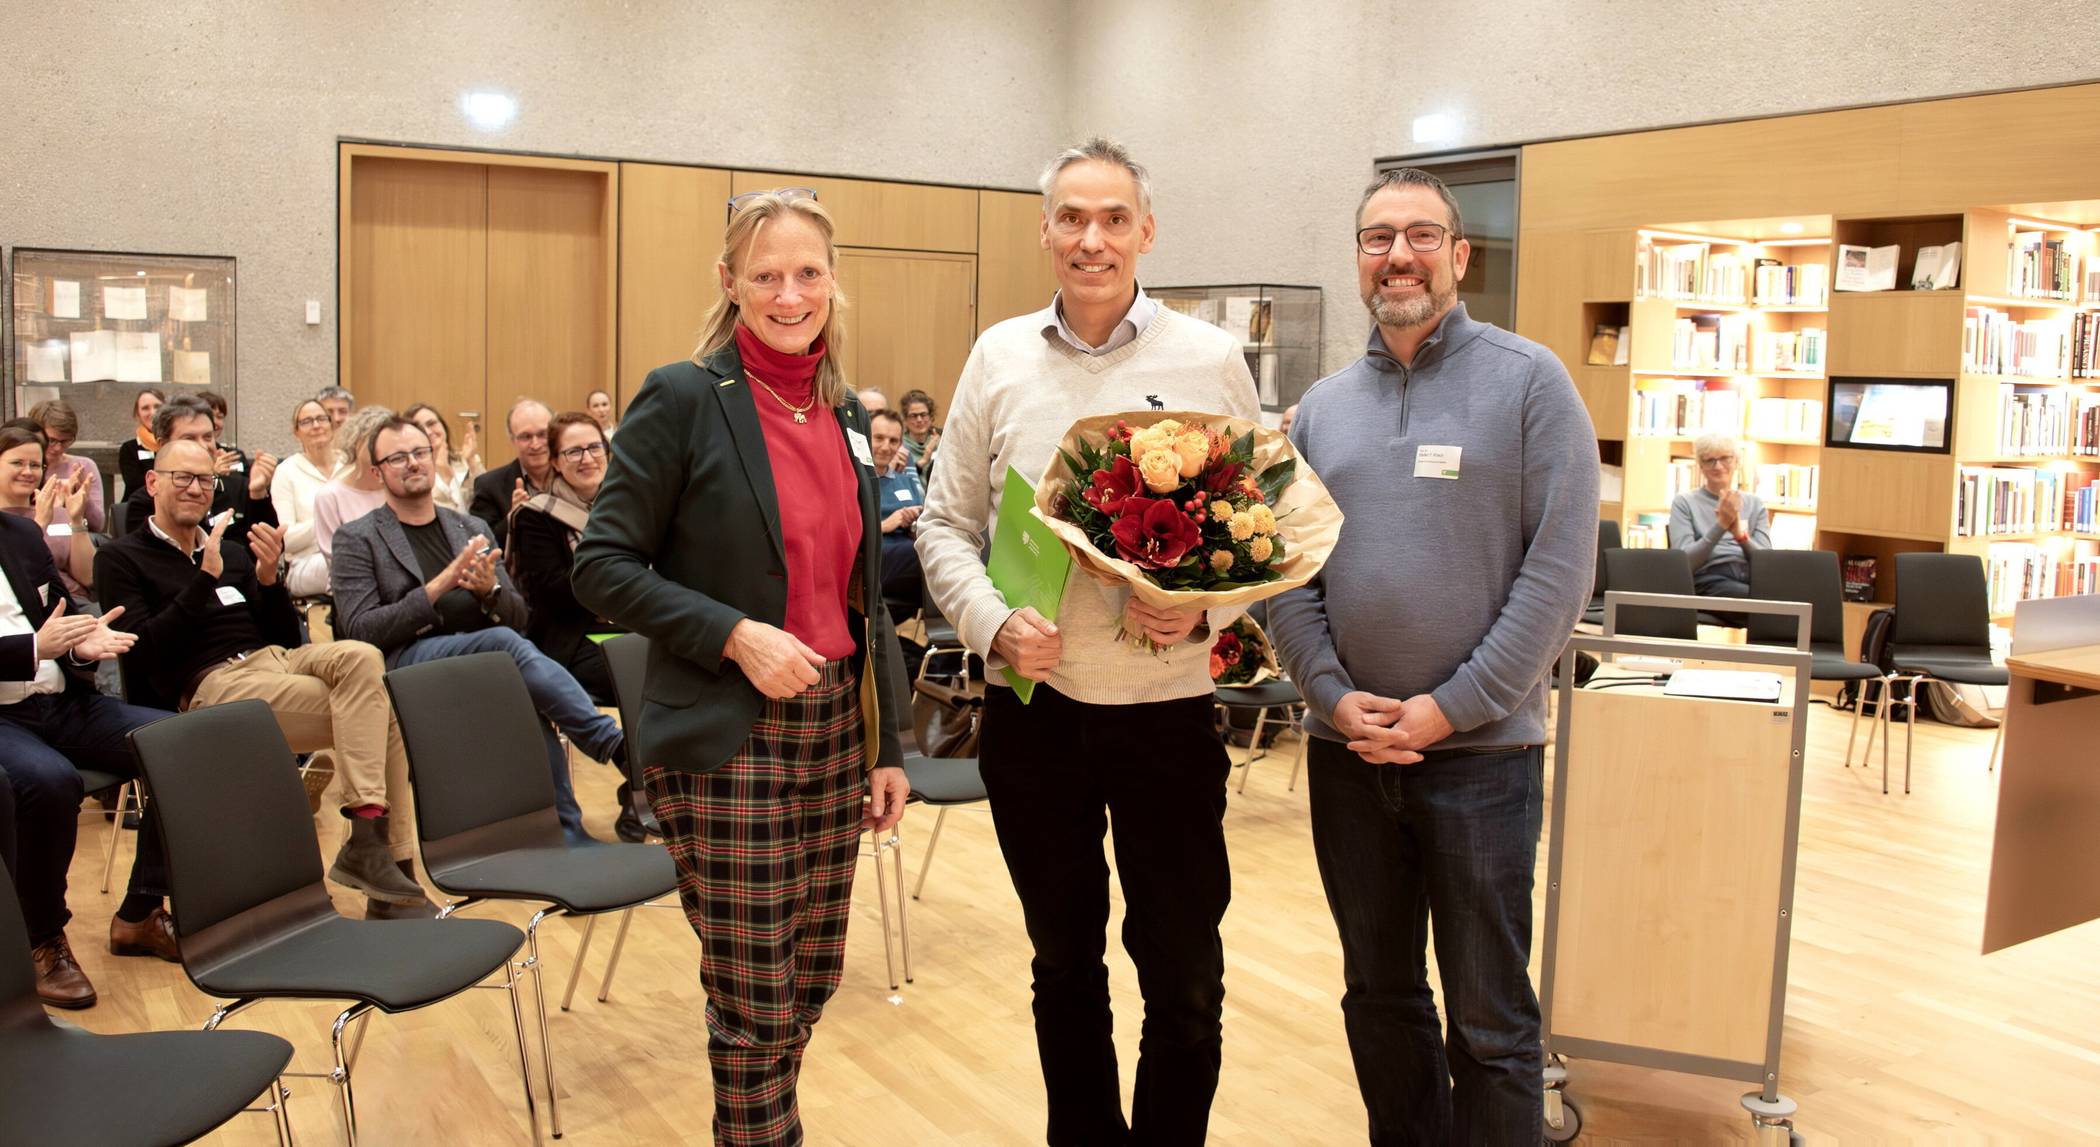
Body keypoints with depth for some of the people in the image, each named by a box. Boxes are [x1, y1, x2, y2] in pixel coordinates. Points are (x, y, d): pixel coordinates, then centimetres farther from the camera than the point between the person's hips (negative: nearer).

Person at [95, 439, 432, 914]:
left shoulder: (233, 553, 25)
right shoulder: (121, 558, 9)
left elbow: (288, 638, 19)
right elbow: (141, 653, -7)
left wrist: (269, 579, 1)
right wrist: (205, 580, -12)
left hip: (274, 660, 6)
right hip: (210, 682, -5)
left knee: (361, 657, -29)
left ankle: (370, 842, -29)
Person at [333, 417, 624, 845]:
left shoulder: (472, 529, 21)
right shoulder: (357, 540, 8)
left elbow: (517, 616, 17)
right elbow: (359, 631, -5)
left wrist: (490, 590, -8)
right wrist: (440, 585, -14)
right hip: (405, 663, -3)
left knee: (534, 710, -32)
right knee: (505, 642, -33)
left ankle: (566, 830, -25)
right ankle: (615, 743, -33)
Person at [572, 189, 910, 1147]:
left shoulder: (845, 413, 10)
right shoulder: (684, 399, -9)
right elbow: (603, 567, -9)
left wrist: (887, 744, 13)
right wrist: (734, 633, -20)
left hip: (836, 733, 6)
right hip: (727, 744, -6)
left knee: (809, 984, 15)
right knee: (755, 1004, 2)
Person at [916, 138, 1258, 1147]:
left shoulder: (1212, 361, -1)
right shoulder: (999, 358, 4)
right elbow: (946, 523, 6)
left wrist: (1206, 610, -16)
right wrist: (993, 623, -10)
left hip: (1169, 711, -2)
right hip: (1034, 706, 2)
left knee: (1184, 977, 6)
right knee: (1063, 962, 18)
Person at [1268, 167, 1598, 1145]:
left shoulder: (1528, 380, -3)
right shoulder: (1321, 406, 9)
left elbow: (1560, 567, -10)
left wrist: (1454, 706, -14)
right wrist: (1334, 694, -8)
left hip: (1480, 748, -4)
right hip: (1345, 748, 4)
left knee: (1490, 1021, 5)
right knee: (1379, 995, 17)